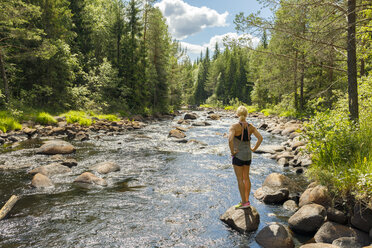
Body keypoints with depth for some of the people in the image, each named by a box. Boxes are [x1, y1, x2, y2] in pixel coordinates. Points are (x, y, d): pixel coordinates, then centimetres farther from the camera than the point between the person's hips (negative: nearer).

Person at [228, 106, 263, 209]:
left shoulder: (234, 126, -16)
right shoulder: (250, 127, 1)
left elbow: (230, 139, -29)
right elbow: (260, 138, -3)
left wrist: (232, 152, -16)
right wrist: (253, 149, 4)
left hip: (238, 155, -6)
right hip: (248, 155, 6)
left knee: (240, 179, 2)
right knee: (246, 178, 16)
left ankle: (244, 202, 7)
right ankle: (247, 200, 25)